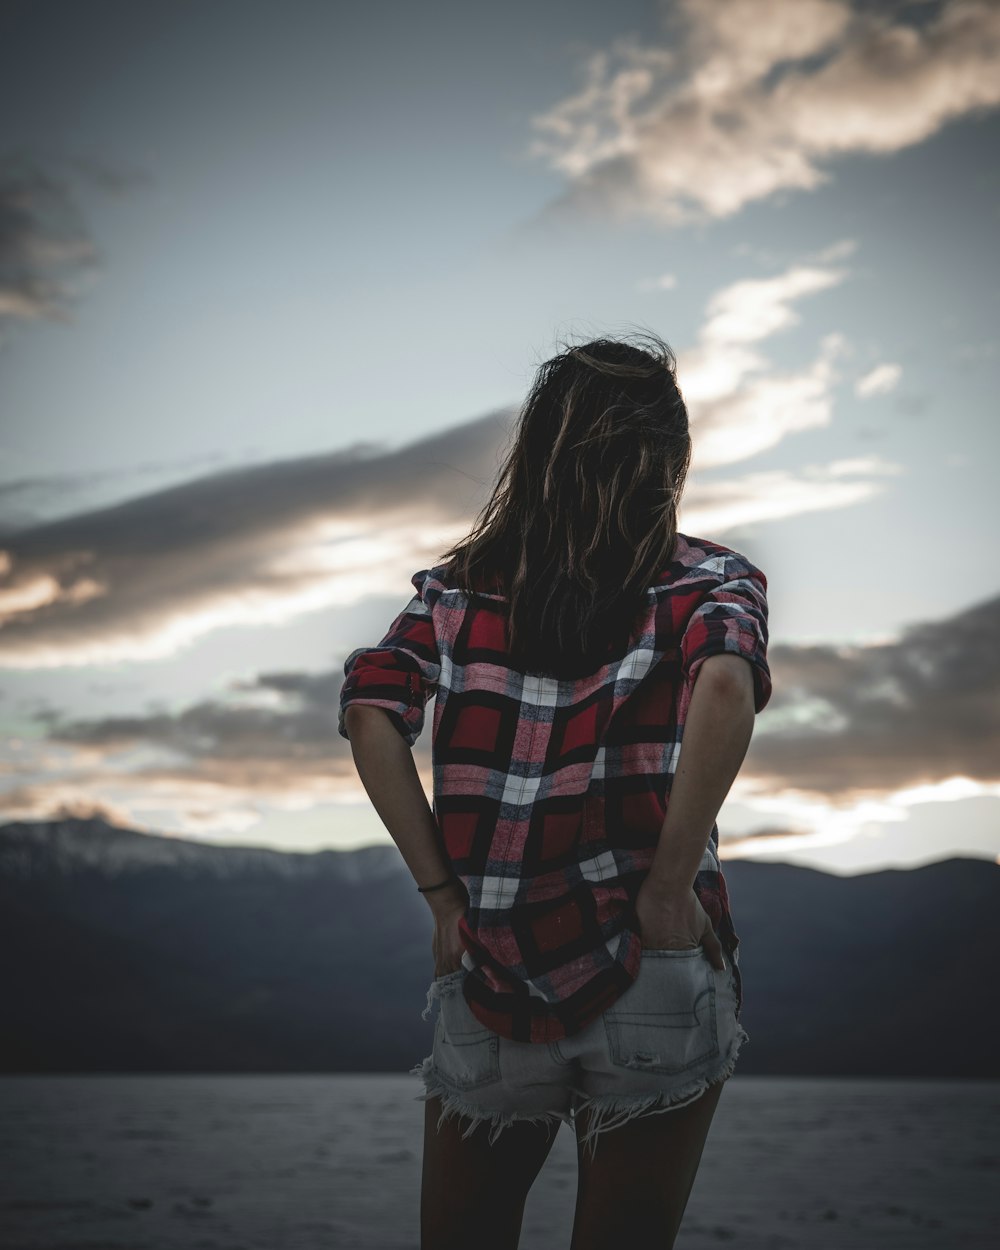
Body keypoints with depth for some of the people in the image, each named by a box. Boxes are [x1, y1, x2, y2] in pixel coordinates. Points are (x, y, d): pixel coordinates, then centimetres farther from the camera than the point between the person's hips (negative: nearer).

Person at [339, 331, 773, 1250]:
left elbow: (370, 714, -5)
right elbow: (725, 686, -20)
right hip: (649, 971, -2)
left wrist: (443, 893, -2)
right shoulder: (709, 580, 1)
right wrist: (670, 887, -14)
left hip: (491, 974, 2)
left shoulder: (459, 586, 8)